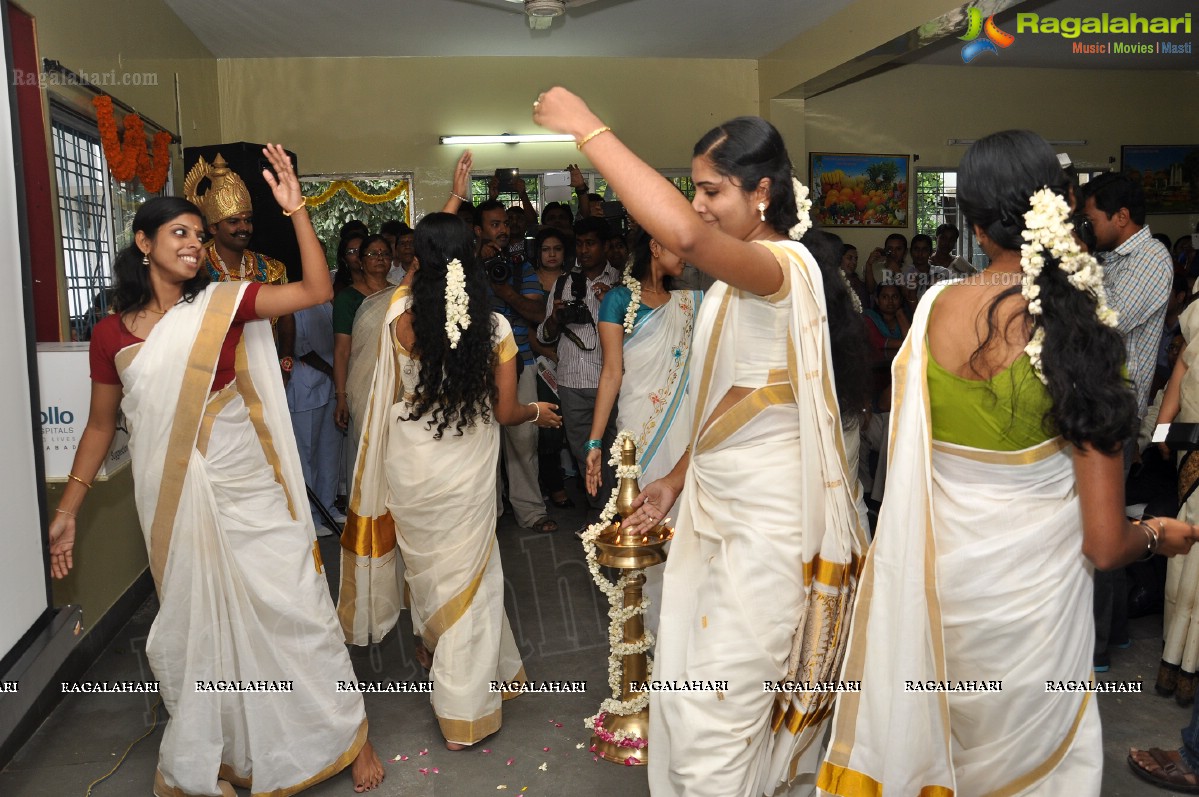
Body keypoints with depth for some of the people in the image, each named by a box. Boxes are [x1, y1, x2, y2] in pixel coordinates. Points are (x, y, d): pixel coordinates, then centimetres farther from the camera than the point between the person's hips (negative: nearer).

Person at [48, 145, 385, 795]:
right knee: (194, 624, 14)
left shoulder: (224, 304, -1)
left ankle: (345, 735, 18)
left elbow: (316, 291, -11)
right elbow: (101, 426, 10)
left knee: (293, 607, 3)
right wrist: (66, 510, 12)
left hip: (248, 491, -1)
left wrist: (296, 210, -17)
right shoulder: (112, 333, 3)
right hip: (172, 502, 2)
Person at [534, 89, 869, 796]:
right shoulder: (740, 278, 13)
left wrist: (589, 129, -31)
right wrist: (677, 479, 15)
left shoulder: (784, 265, -18)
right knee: (685, 684, 17)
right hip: (717, 503, 9)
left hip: (765, 518, -9)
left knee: (715, 711, 0)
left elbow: (684, 234, -41)